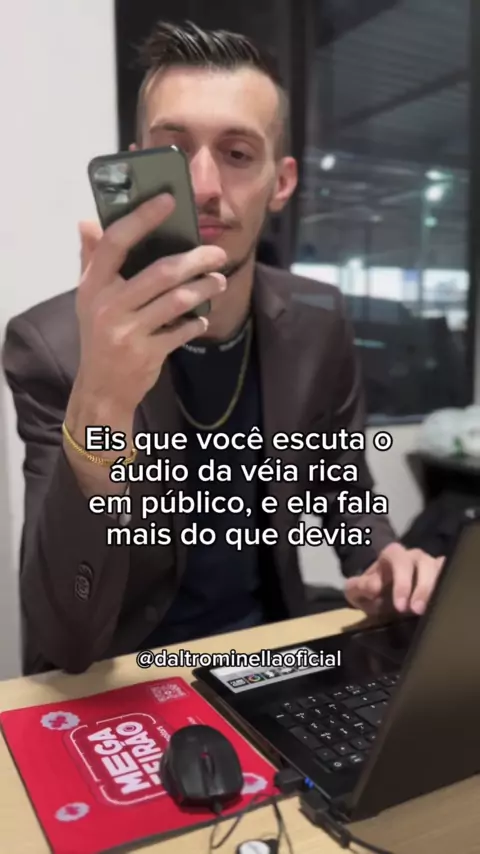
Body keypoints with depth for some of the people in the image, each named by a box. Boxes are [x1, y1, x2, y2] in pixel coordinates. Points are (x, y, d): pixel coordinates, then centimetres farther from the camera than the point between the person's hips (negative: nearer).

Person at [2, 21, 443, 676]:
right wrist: (98, 410, -38)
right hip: (116, 677, -3)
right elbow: (65, 643, -23)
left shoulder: (318, 324, -6)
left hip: (271, 652, 4)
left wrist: (382, 563, -12)